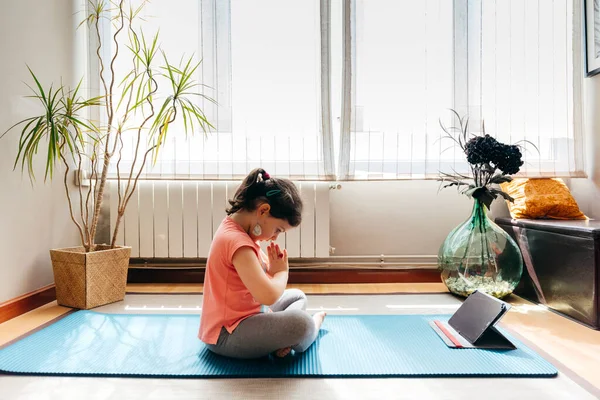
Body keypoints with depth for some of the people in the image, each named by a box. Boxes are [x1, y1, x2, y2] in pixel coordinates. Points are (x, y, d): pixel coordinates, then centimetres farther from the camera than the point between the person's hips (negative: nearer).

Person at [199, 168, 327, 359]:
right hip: (226, 334, -11)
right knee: (301, 323, -32)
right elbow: (268, 296, -35)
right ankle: (312, 328, 4)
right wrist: (282, 272, -15)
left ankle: (282, 337, -6)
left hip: (243, 315, 11)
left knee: (297, 296, 22)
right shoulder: (237, 241, -27)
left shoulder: (234, 227, 5)